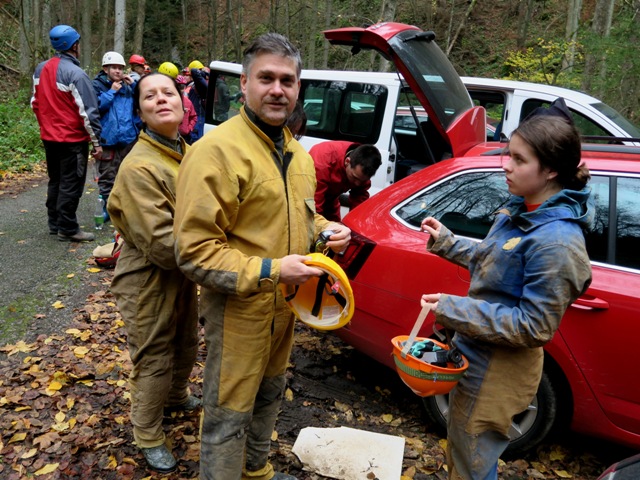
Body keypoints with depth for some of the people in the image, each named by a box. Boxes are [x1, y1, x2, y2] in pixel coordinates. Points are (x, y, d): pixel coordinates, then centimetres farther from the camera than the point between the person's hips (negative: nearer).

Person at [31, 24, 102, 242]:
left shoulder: (40, 69, 7)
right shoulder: (75, 73, -18)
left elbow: (35, 103, 14)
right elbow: (88, 111, -19)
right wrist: (96, 141, -14)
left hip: (49, 137, 8)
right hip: (72, 139, -8)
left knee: (55, 181, 18)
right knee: (71, 184, 0)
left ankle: (54, 223, 26)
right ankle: (67, 228, 5)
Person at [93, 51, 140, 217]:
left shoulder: (127, 85, 14)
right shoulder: (97, 85, -1)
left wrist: (134, 85, -2)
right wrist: (111, 92, -13)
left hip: (128, 137, 5)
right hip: (107, 138, -4)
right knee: (107, 176, -1)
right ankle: (109, 206, 8)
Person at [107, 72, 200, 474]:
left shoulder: (187, 152, 2)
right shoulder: (139, 167, -25)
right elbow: (162, 245, -28)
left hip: (184, 277, 8)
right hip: (150, 285, -8)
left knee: (187, 346, 27)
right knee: (155, 363, 10)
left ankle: (177, 396, 56)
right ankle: (149, 438, 34)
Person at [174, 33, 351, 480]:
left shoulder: (297, 152, 7)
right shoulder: (216, 151, -21)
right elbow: (194, 251, -24)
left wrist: (325, 230, 0)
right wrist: (269, 271, -29)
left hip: (286, 305, 9)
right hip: (239, 310, -8)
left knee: (269, 397, 27)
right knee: (229, 417, 7)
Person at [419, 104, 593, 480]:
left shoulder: (556, 241, -27)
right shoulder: (522, 210, 1)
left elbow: (533, 326, -25)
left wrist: (452, 310, -26)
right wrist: (447, 242, 8)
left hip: (500, 372, -9)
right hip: (476, 355, 9)